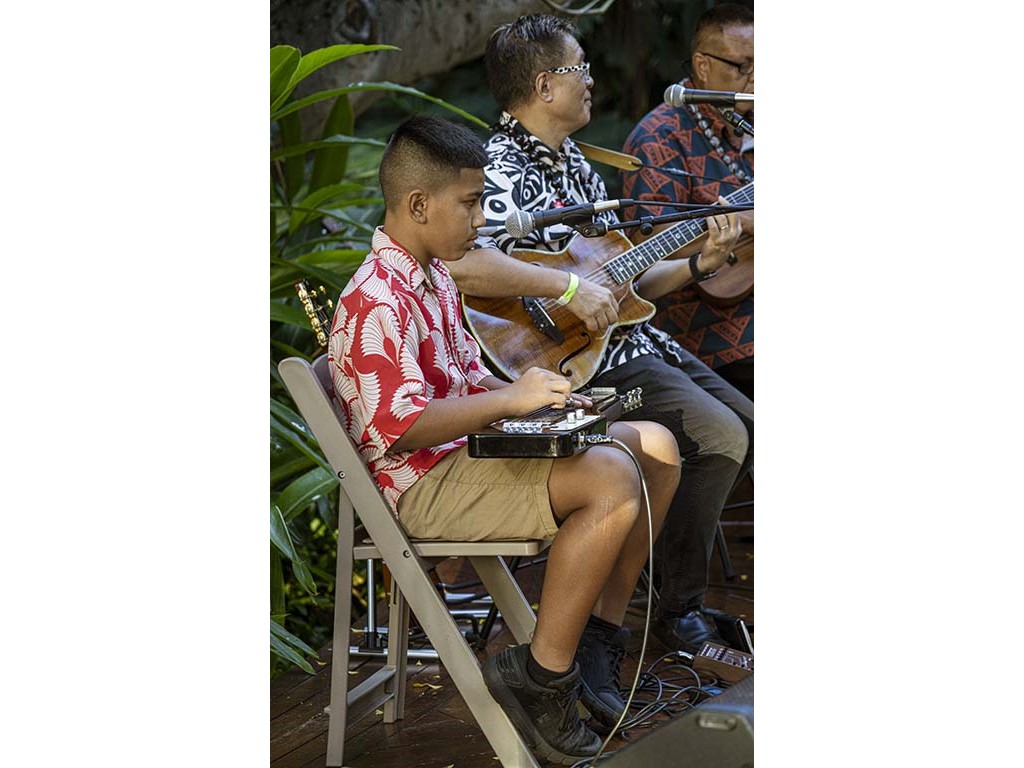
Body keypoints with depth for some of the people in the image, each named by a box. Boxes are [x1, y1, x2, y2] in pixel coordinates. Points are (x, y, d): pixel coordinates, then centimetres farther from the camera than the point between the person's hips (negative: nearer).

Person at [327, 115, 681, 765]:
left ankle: (600, 631, 13)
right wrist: (511, 400, -25)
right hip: (424, 484, -11)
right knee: (612, 478, -29)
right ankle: (542, 676, -19)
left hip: (469, 449, 11)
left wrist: (535, 395, 4)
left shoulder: (434, 278, 15)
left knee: (656, 446, 8)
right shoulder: (377, 302, -19)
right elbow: (403, 425, -27)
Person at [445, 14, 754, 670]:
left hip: (633, 339, 10)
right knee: (719, 434, -22)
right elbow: (459, 262, -35)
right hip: (574, 359, -10)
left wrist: (700, 264, 9)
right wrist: (570, 286, -32)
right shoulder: (501, 169, -15)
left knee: (752, 427, 10)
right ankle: (680, 614, -9)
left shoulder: (574, 164, 17)